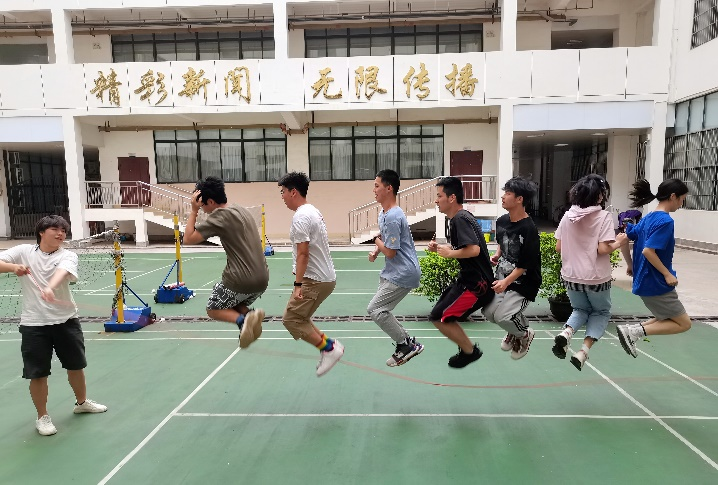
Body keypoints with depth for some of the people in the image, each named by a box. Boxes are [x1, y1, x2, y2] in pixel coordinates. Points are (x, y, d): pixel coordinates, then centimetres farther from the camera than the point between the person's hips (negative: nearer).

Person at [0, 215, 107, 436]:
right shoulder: (23, 251, -1)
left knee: (76, 365, 16)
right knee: (38, 373, 4)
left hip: (66, 320, 1)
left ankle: (82, 402, 41)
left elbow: (62, 271, -27)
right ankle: (42, 417, 25)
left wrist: (50, 288, -48)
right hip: (34, 324, -1)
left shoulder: (68, 256, -5)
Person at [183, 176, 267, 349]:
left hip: (240, 281, -7)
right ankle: (250, 315, -2)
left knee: (213, 309, 17)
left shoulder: (219, 216, -11)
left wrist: (194, 210, -5)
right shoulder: (240, 209, 13)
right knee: (234, 305, 30)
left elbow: (188, 239, -9)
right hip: (262, 279, 7)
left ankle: (243, 320, -12)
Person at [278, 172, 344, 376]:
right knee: (298, 317, 15)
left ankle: (329, 348, -3)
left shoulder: (301, 217, -17)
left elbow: (303, 254, -23)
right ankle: (328, 346, 15)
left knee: (291, 319, -4)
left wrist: (298, 284, -23)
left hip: (315, 280, -10)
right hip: (325, 277, 10)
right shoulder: (312, 211, 15)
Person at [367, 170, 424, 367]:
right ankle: (406, 343, 23)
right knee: (380, 309, 14)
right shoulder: (383, 214, 10)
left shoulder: (393, 217, -22)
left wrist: (377, 240, -4)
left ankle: (407, 345, 3)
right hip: (392, 272, 10)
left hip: (403, 273, -10)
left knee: (375, 309, -10)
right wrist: (375, 251, 3)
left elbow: (390, 252, -22)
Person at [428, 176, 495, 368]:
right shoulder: (458, 218, 12)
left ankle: (470, 351, 9)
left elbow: (474, 250, -30)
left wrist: (449, 253, -17)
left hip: (476, 284, -10)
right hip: (469, 279, 10)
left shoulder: (461, 219, -19)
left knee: (439, 317, -7)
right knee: (441, 314, 17)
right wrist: (440, 248, 6)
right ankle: (467, 348, 26)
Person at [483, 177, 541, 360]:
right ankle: (514, 331, 30)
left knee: (503, 316, -15)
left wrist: (507, 282, -27)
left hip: (524, 283, -7)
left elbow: (525, 264, -21)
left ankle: (524, 334, 19)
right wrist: (496, 256, 3)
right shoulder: (501, 221, 0)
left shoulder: (528, 228, -21)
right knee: (488, 311, 1)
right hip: (503, 277, 7)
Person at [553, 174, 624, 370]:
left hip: (571, 275, 4)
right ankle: (583, 352, 3)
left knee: (580, 309, 26)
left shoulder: (568, 216, 0)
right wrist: (618, 243, 0)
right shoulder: (603, 216, -12)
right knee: (602, 312, 20)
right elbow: (603, 249, -19)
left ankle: (566, 333, -5)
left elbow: (559, 247, 3)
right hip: (596, 276, -4)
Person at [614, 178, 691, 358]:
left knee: (668, 319, 23)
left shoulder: (647, 219, 8)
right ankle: (633, 331, -7)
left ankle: (633, 331, 6)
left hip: (643, 281, 9)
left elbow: (621, 239, 11)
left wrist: (631, 265, 18)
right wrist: (668, 274, -17)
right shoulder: (665, 221, -17)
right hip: (657, 284, -9)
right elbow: (648, 251, -26)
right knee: (684, 323, 6)